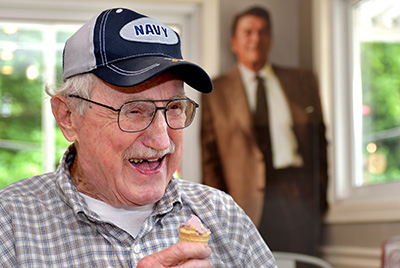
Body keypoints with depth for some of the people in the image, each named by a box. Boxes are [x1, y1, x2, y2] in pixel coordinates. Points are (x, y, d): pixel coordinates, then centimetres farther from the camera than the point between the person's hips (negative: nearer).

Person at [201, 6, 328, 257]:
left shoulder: (304, 82, 16)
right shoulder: (215, 92, 10)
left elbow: (320, 139, 15)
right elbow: (210, 156, 7)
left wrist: (320, 196, 6)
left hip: (299, 193, 2)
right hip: (249, 201, -2)